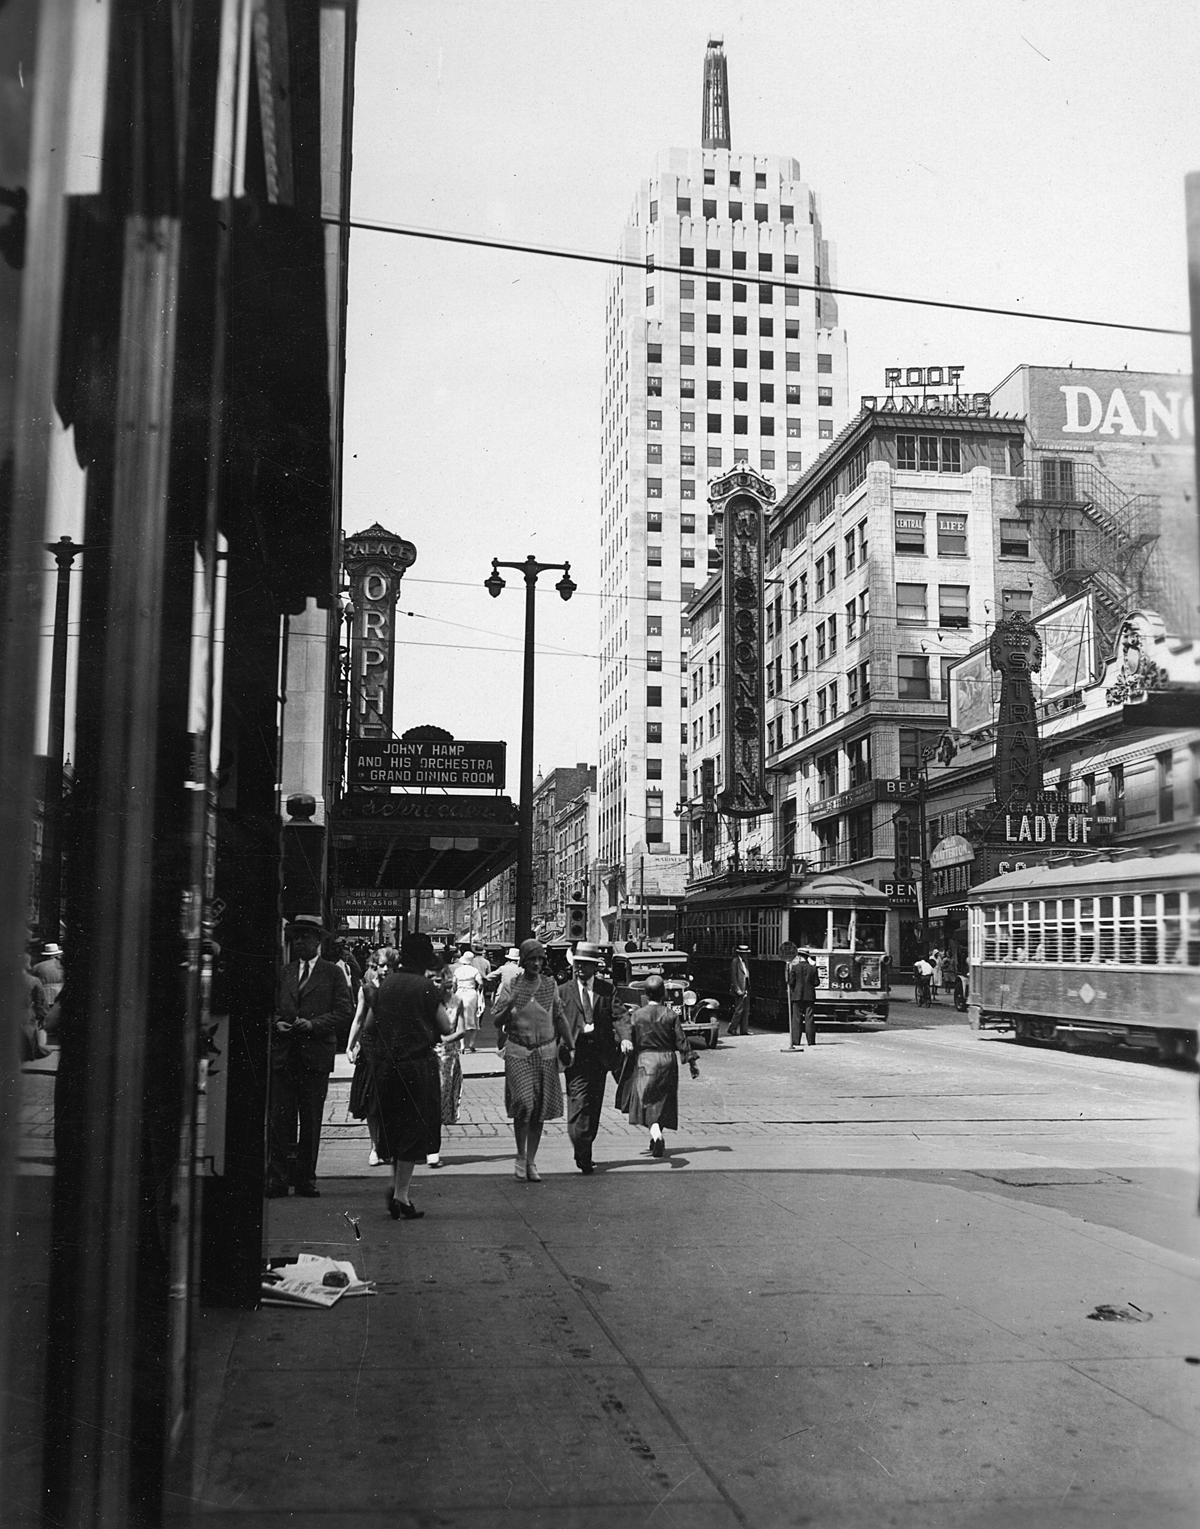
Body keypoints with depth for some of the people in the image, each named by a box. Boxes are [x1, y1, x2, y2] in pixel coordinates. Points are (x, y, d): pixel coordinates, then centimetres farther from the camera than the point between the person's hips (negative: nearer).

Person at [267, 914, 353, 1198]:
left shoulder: (333, 973, 4)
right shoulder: (284, 972, 14)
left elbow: (345, 1012, -2)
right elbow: (271, 1006, 17)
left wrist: (313, 1024, -14)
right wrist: (278, 1023, -4)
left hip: (316, 1055, -2)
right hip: (282, 1054, 2)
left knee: (311, 1120, 4)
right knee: (280, 1118, 1)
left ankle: (306, 1177, 12)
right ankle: (278, 1177, 6)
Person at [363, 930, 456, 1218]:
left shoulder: (386, 984, 5)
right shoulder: (427, 987, -10)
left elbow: (367, 1026, 9)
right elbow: (447, 1028, -6)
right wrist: (441, 999, 6)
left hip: (384, 1064, 5)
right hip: (418, 1064, -5)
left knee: (393, 1126, 19)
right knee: (414, 1128, 4)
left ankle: (397, 1186, 23)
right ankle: (401, 1195, 4)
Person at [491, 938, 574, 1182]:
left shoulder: (550, 985, 6)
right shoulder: (511, 987, -2)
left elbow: (559, 1017, 14)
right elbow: (497, 1021, -3)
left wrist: (568, 1045, 12)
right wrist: (508, 1006, -22)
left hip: (546, 1052, 3)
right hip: (518, 1052, -3)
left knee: (541, 1108, 3)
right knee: (524, 1102, -16)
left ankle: (531, 1161, 14)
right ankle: (521, 1157, 3)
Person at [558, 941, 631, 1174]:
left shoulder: (607, 990, 8)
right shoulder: (563, 991, 5)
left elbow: (619, 1016, -2)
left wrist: (624, 1037, -20)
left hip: (600, 1053, 3)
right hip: (575, 1053, -3)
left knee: (594, 1105, 9)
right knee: (578, 1104, -12)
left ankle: (584, 1151, 23)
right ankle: (583, 1155, -12)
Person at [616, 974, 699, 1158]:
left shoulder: (636, 1015, -5)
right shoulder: (670, 1014, -4)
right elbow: (681, 1041, -3)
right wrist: (692, 1062, 5)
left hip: (645, 1061, -1)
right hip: (668, 1060, 2)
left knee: (647, 1101, -1)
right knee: (662, 1103, 13)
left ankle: (656, 1134, -27)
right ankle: (656, 1142, 20)